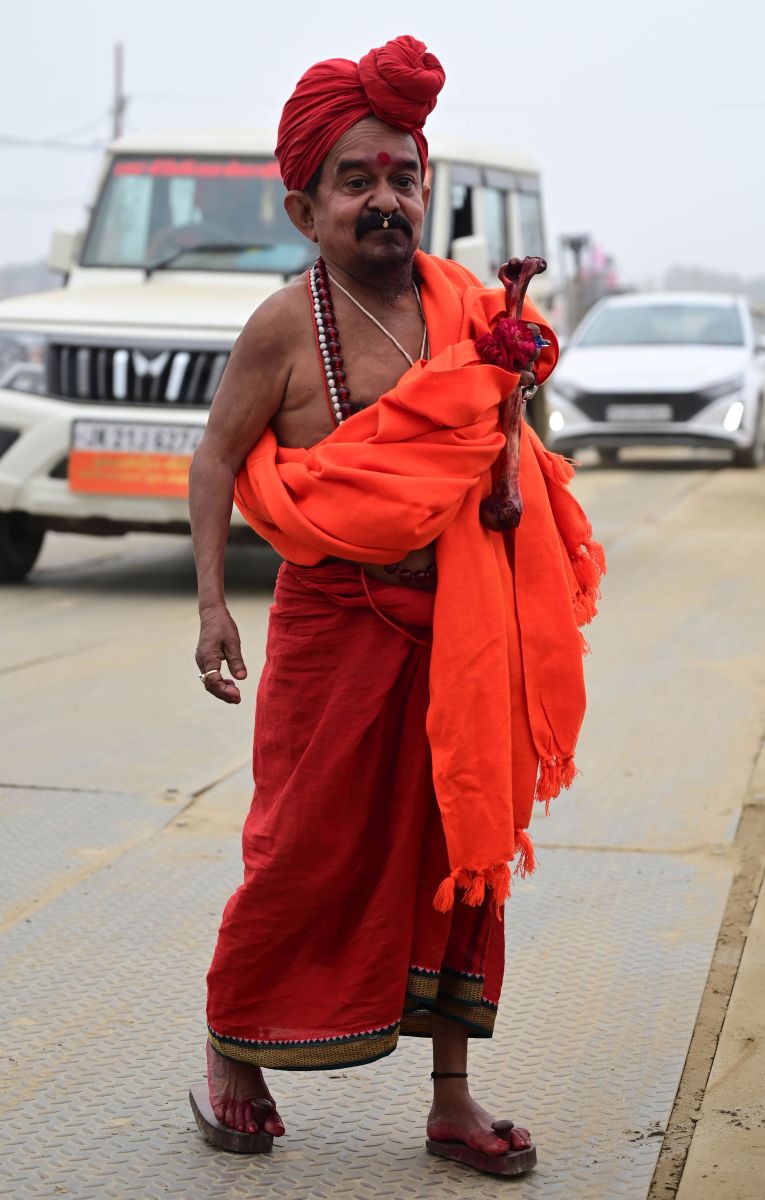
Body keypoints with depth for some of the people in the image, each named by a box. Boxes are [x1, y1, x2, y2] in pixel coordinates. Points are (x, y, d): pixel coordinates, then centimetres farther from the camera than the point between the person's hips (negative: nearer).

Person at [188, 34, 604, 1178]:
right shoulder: (288, 323, -10)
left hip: (456, 628, 4)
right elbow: (217, 458, -4)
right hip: (336, 623, -4)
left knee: (459, 845, 8)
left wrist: (519, 377, -4)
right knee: (311, 844, 3)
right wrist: (212, 604, -8)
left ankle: (453, 1096, 19)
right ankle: (231, 1050, 27)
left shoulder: (463, 308, 3)